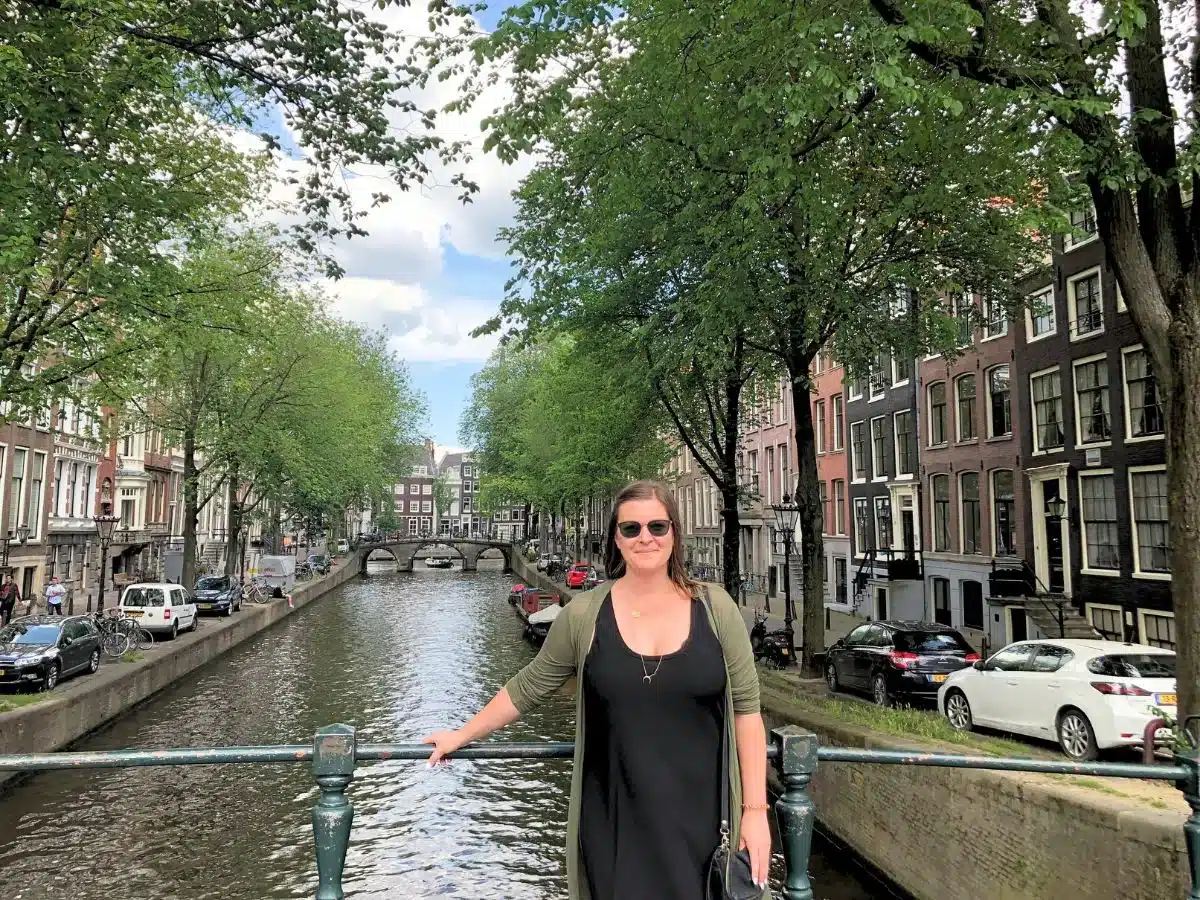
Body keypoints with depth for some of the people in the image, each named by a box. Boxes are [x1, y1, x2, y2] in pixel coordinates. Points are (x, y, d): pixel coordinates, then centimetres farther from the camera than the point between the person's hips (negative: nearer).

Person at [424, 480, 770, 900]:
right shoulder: (584, 614, -5)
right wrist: (461, 736, 12)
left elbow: (745, 708, -2)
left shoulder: (715, 607, -4)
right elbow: (528, 687, 8)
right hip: (614, 823, 0)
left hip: (701, 818, 0)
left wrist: (755, 809, -4)